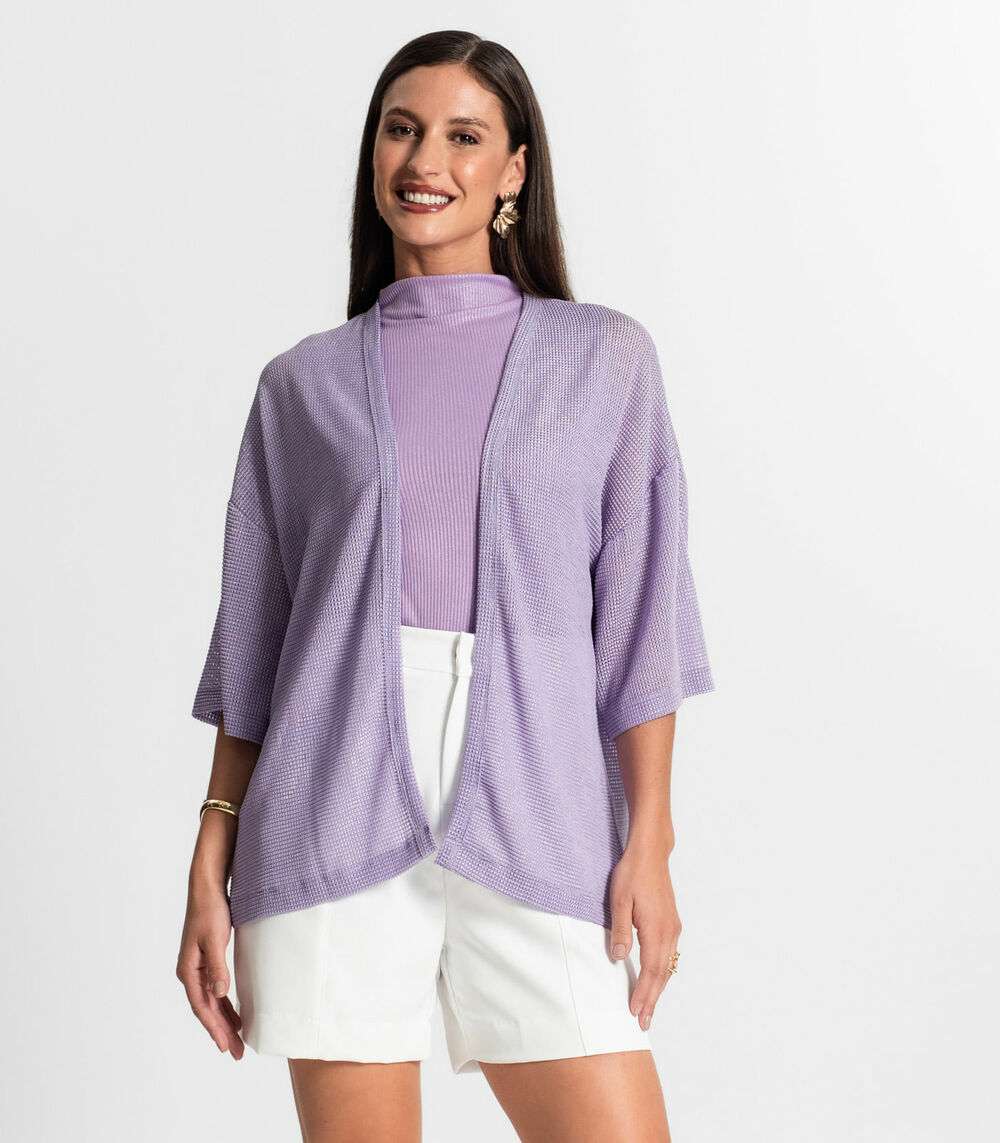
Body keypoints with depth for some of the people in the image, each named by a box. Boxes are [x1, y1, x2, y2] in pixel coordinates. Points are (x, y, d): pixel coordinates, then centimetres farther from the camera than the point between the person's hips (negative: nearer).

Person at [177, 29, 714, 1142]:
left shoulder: (605, 358, 10)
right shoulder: (303, 383, 12)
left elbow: (639, 623, 5)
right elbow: (250, 647, 12)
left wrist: (649, 841, -3)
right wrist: (210, 865, 6)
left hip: (533, 823, 0)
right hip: (334, 817, 1)